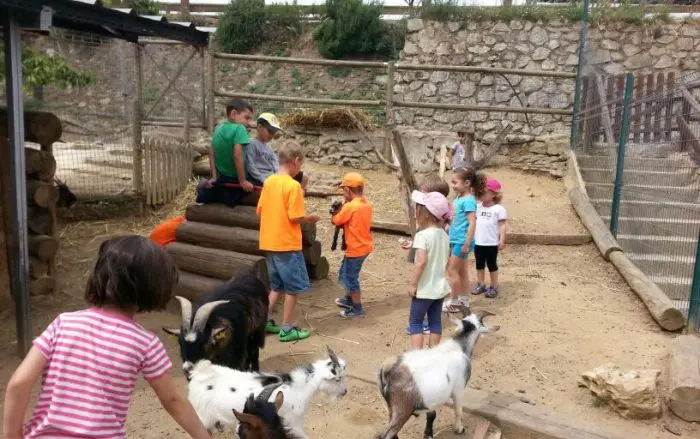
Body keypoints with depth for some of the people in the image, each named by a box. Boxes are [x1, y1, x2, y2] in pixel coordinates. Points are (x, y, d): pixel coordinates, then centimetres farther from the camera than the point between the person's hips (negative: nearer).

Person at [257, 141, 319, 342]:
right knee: (294, 287, 5)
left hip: (269, 243, 8)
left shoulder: (268, 182, 6)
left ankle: (266, 321, 23)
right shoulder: (293, 185, -16)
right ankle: (287, 329, 11)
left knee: (277, 286, 21)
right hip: (287, 244, -8)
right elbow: (295, 218, -18)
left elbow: (260, 211, 11)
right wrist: (310, 218, 0)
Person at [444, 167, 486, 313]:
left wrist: (467, 244, -22)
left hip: (461, 241, -9)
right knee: (461, 270, 16)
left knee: (452, 270, -3)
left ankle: (453, 301, 6)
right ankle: (463, 299, 26)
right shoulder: (458, 198, 9)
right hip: (456, 240, 9)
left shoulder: (468, 200, -18)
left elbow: (472, 223, -22)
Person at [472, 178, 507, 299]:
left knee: (492, 265, 7)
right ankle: (480, 285, 25)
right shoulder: (477, 207, 4)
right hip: (478, 242, 5)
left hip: (492, 243, -5)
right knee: (479, 264, 14)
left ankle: (494, 287, 17)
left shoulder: (498, 209, -10)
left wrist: (502, 241, -13)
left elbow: (502, 225, -9)